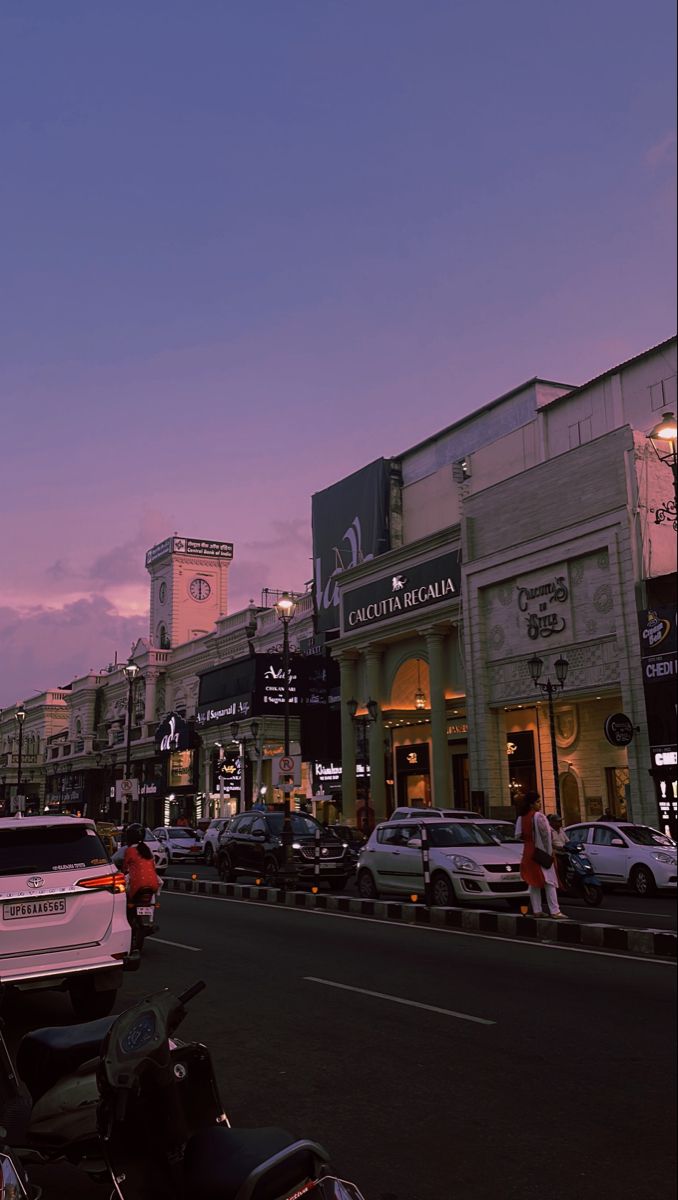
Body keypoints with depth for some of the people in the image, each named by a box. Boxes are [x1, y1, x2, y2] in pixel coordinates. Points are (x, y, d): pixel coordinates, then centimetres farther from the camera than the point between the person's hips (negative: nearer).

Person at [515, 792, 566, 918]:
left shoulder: (521, 818, 4)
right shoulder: (538, 816, -16)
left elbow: (518, 835, 4)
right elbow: (545, 835, -15)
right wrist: (549, 851, -9)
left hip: (528, 853, 7)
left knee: (533, 882, 12)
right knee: (549, 882, -5)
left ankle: (537, 910, 12)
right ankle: (554, 911, -9)